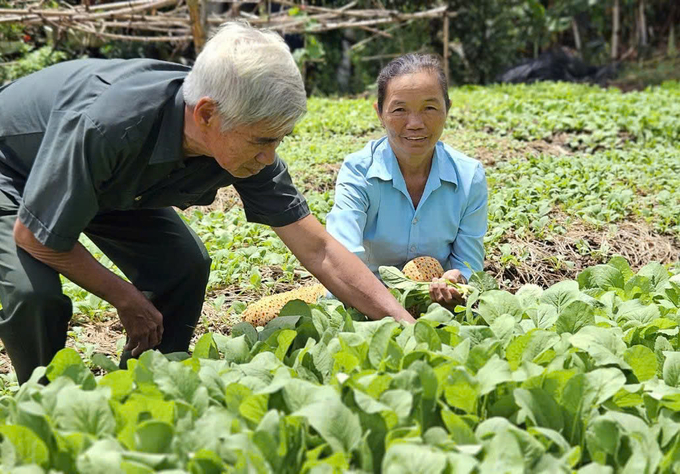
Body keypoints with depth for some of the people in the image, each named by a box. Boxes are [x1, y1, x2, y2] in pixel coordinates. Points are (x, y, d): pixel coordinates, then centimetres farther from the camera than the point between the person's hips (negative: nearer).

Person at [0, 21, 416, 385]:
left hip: (108, 180, 6)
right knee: (36, 292, -28)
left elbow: (317, 248, -20)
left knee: (184, 267, -11)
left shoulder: (247, 142, -25)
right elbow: (36, 236, -29)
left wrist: (408, 328, -25)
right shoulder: (105, 126, -44)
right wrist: (128, 301, -18)